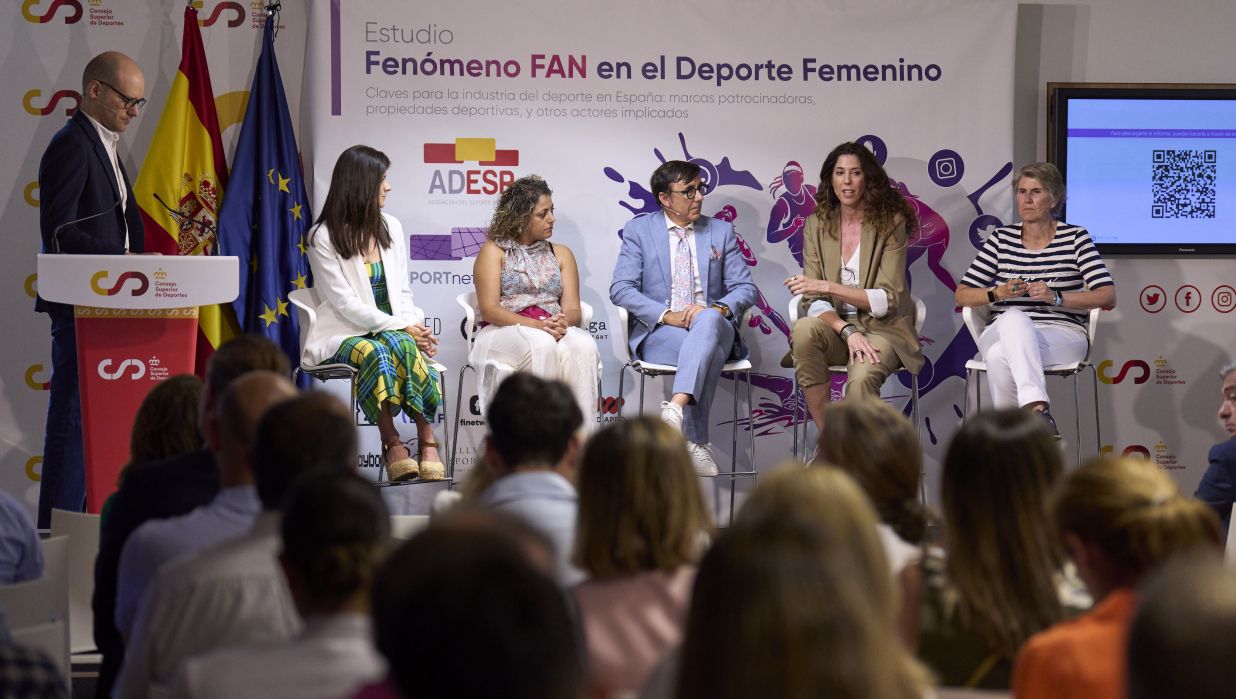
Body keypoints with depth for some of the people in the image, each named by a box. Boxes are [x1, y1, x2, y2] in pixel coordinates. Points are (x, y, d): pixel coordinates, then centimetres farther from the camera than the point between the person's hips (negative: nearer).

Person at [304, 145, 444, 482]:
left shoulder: (391, 227, 12)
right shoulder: (324, 237, -5)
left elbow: (403, 291, 12)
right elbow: (346, 304, -11)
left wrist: (415, 327, -10)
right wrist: (401, 327, -17)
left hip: (394, 331, 4)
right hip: (344, 334, -4)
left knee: (405, 347, -33)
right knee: (374, 352, -38)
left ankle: (427, 440, -33)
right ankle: (392, 441, -33)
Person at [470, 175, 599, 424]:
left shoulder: (561, 254, 22)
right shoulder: (494, 251, 9)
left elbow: (572, 308, 10)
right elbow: (489, 309, -4)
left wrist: (562, 321, -17)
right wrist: (537, 325, -19)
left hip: (555, 328, 3)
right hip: (504, 330, -3)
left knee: (583, 346, -32)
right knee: (543, 346, -38)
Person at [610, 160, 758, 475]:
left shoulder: (721, 231, 16)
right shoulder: (638, 230, 9)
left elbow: (745, 288, 9)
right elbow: (620, 289, -2)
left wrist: (718, 309, -15)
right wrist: (667, 315, -17)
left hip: (713, 326, 2)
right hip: (658, 332, -1)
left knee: (707, 321, -38)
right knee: (704, 350, -37)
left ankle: (677, 406, -57)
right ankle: (696, 443, -35)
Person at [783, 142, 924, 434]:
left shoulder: (891, 223, -3)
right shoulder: (817, 224, 6)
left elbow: (887, 300, -10)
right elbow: (815, 301, -1)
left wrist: (827, 287, -20)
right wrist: (847, 332, -21)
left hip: (881, 329, -3)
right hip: (835, 324, 3)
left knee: (861, 379, -36)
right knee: (804, 329, -33)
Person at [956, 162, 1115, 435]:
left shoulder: (1075, 238, 6)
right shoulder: (1001, 238, 13)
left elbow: (1108, 296, -3)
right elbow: (962, 295, 12)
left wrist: (1056, 297, -17)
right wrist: (998, 293, -8)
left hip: (1063, 334, -2)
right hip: (1003, 331, 2)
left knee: (1000, 354, -35)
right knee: (1013, 318, -37)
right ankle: (1038, 409, -43)